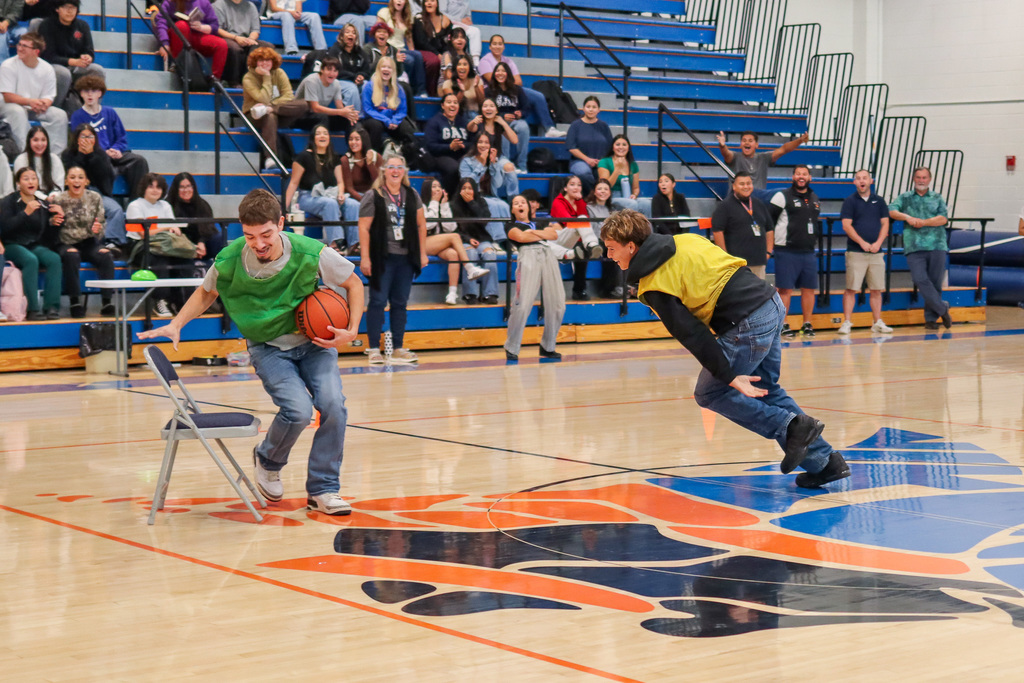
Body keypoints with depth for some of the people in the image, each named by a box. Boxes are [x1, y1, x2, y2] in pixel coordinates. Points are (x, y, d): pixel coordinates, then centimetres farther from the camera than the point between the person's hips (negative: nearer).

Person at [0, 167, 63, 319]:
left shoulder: (43, 204, 12)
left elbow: (49, 236, 14)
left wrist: (57, 219, -7)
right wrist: (26, 213, -23)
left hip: (36, 246, 4)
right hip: (12, 245, -4)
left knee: (54, 259, -26)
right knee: (31, 260, -35)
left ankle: (52, 307, -28)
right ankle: (33, 309, -35)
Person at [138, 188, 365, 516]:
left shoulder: (310, 253, -21)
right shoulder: (230, 261, -18)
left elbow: (353, 283, -2)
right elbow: (206, 293, 6)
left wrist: (351, 331, -12)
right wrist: (175, 325, -6)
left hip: (314, 341, 1)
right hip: (268, 347, -1)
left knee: (333, 405, -20)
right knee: (298, 409, -24)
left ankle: (322, 490, -1)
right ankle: (268, 461, 10)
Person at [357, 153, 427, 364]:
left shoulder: (412, 196, 10)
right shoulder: (373, 197, -5)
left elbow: (421, 225, 15)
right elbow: (364, 228, -9)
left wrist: (422, 253, 10)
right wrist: (365, 257, -15)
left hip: (406, 259, 5)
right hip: (382, 258, -5)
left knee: (400, 303, 9)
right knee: (377, 302, -3)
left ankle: (398, 349, 16)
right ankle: (374, 349, 1)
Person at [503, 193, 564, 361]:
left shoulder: (539, 222, 30)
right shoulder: (512, 226, 19)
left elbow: (554, 235, 13)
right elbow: (521, 237, -2)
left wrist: (535, 232, 2)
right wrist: (544, 235, 8)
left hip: (548, 255, 4)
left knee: (557, 305, -2)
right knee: (523, 305, -17)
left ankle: (548, 347, 11)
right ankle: (511, 348, -8)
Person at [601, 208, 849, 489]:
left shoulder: (655, 287, -8)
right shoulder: (683, 240, 15)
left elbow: (691, 334, -12)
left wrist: (729, 376, -12)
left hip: (748, 325, -9)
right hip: (772, 304, 9)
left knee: (710, 394, 9)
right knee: (767, 390, 21)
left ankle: (791, 425, -4)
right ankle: (824, 461, 18)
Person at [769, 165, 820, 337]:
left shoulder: (814, 198, 16)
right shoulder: (782, 196, -3)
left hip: (808, 252, 5)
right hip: (787, 251, -5)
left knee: (809, 289, 5)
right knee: (785, 289, -5)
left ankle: (807, 324, 15)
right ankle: (782, 325, 1)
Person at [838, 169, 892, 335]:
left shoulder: (879, 201, 12)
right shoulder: (850, 201, 2)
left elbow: (885, 224, 9)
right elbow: (846, 225, -5)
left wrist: (878, 243, -7)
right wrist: (862, 243, -15)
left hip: (876, 252, 3)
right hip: (855, 252, -3)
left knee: (876, 289, 6)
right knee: (851, 289, -6)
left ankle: (878, 323, 12)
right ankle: (847, 323, -4)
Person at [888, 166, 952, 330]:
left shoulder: (937, 198, 15)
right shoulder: (905, 198, 16)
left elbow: (943, 218, 1)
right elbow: (891, 211, 0)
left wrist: (924, 222, -10)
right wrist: (907, 217, -15)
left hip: (936, 245, 0)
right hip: (914, 247, 0)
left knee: (935, 282, 0)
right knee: (920, 280, -16)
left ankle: (931, 318, 10)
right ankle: (942, 309, -4)